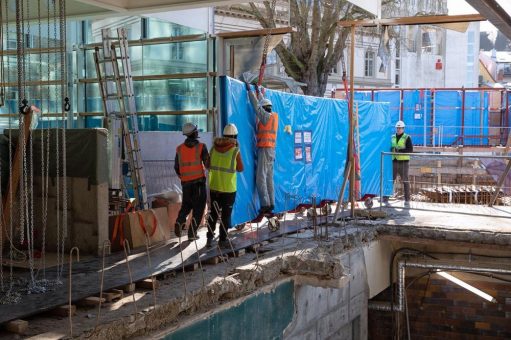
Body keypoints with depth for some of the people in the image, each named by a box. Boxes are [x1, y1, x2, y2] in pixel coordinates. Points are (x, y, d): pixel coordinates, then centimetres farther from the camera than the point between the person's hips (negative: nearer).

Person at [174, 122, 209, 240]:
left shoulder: (179, 148, 4)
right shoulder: (201, 147, -7)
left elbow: (176, 167, 9)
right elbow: (208, 163, -9)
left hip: (185, 182, 3)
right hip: (199, 181, -3)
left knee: (186, 205, 21)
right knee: (198, 207, 7)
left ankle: (179, 221, -5)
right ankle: (192, 233, 2)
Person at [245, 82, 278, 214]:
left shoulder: (266, 116, -10)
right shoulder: (274, 116, 12)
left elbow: (256, 105, -9)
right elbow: (263, 103, 26)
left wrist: (249, 90, -1)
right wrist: (258, 91, 36)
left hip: (265, 149, -9)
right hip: (271, 150, 9)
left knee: (261, 178, -9)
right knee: (269, 178, 10)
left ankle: (265, 204, -13)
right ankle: (271, 204, 11)